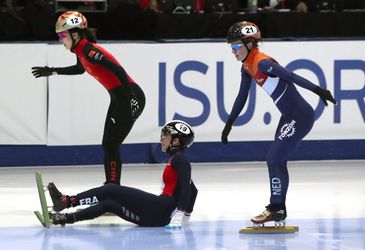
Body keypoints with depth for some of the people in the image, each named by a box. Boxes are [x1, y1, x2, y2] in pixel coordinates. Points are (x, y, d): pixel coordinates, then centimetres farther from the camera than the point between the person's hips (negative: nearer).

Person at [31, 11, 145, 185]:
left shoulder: (89, 51, -20)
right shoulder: (81, 51, 9)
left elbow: (118, 71, -28)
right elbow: (81, 69, 33)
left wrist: (131, 100, -31)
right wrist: (52, 72, 34)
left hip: (131, 97, -10)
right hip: (118, 98, 10)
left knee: (111, 145, -6)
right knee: (108, 145, 14)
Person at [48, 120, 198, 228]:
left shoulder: (179, 158, -5)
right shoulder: (176, 160, 24)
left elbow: (186, 186, -18)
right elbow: (192, 189, 30)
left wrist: (179, 214, -26)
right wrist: (187, 212, 34)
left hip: (162, 207, -9)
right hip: (155, 216, 9)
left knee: (111, 190, -9)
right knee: (108, 204, 4)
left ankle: (66, 201, -11)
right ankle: (66, 217, -3)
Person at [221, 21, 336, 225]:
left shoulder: (262, 63, -22)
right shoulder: (247, 67, 8)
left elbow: (291, 76, -31)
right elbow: (242, 97, 19)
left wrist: (318, 90, -39)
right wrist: (229, 124, 24)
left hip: (300, 117, -10)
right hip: (289, 117, 10)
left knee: (274, 159, -10)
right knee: (277, 161, 14)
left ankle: (276, 209, -1)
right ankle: (278, 209, 23)